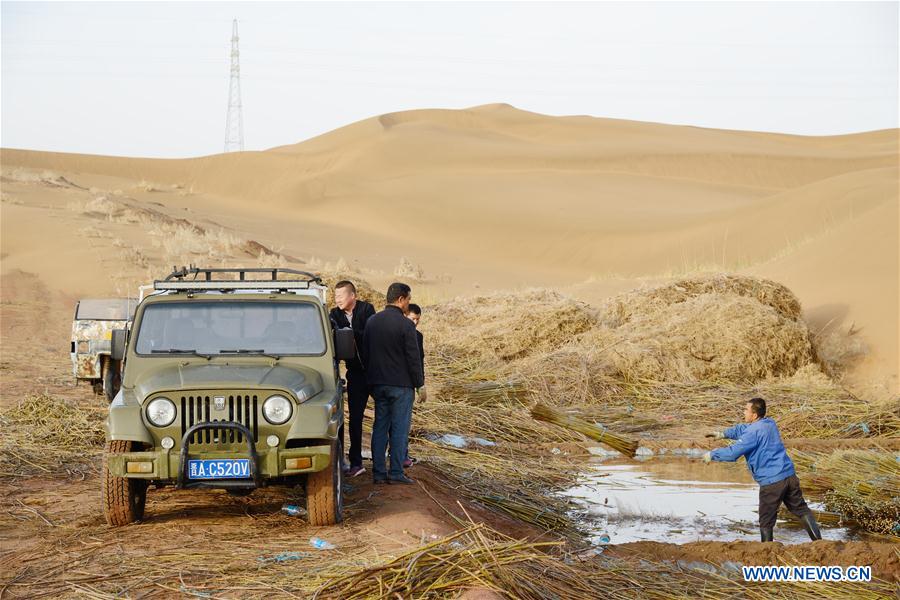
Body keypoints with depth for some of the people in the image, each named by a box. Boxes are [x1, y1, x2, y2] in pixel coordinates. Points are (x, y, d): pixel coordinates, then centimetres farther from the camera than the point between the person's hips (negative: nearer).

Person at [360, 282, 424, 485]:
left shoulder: (372, 322, 6)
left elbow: (364, 354, 13)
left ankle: (378, 472, 11)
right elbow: (413, 357, -12)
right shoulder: (405, 325, -14)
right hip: (401, 384, -6)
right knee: (399, 428, 0)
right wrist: (419, 382, -1)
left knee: (380, 427, 10)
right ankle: (396, 473, 0)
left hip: (378, 383, 6)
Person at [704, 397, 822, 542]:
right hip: (789, 476, 8)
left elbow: (733, 453, -17)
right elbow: (742, 429, 26)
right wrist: (723, 434, 23)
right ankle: (818, 541, 12)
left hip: (771, 482, -8)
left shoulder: (754, 432, -15)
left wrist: (711, 455, -4)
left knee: (766, 522, 6)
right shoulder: (769, 424, 12)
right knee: (802, 509, 16)